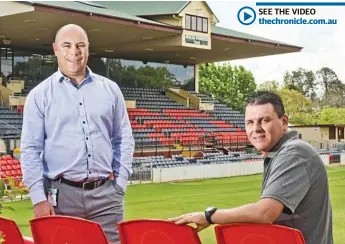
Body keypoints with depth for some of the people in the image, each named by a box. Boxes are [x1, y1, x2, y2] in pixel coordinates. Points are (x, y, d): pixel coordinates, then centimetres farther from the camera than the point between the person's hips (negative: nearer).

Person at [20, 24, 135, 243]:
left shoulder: (110, 90, 9)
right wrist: (39, 198, -8)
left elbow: (124, 140, 13)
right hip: (61, 194, -2)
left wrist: (120, 182, 4)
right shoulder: (40, 95, 2)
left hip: (106, 193, 2)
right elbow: (31, 149, 0)